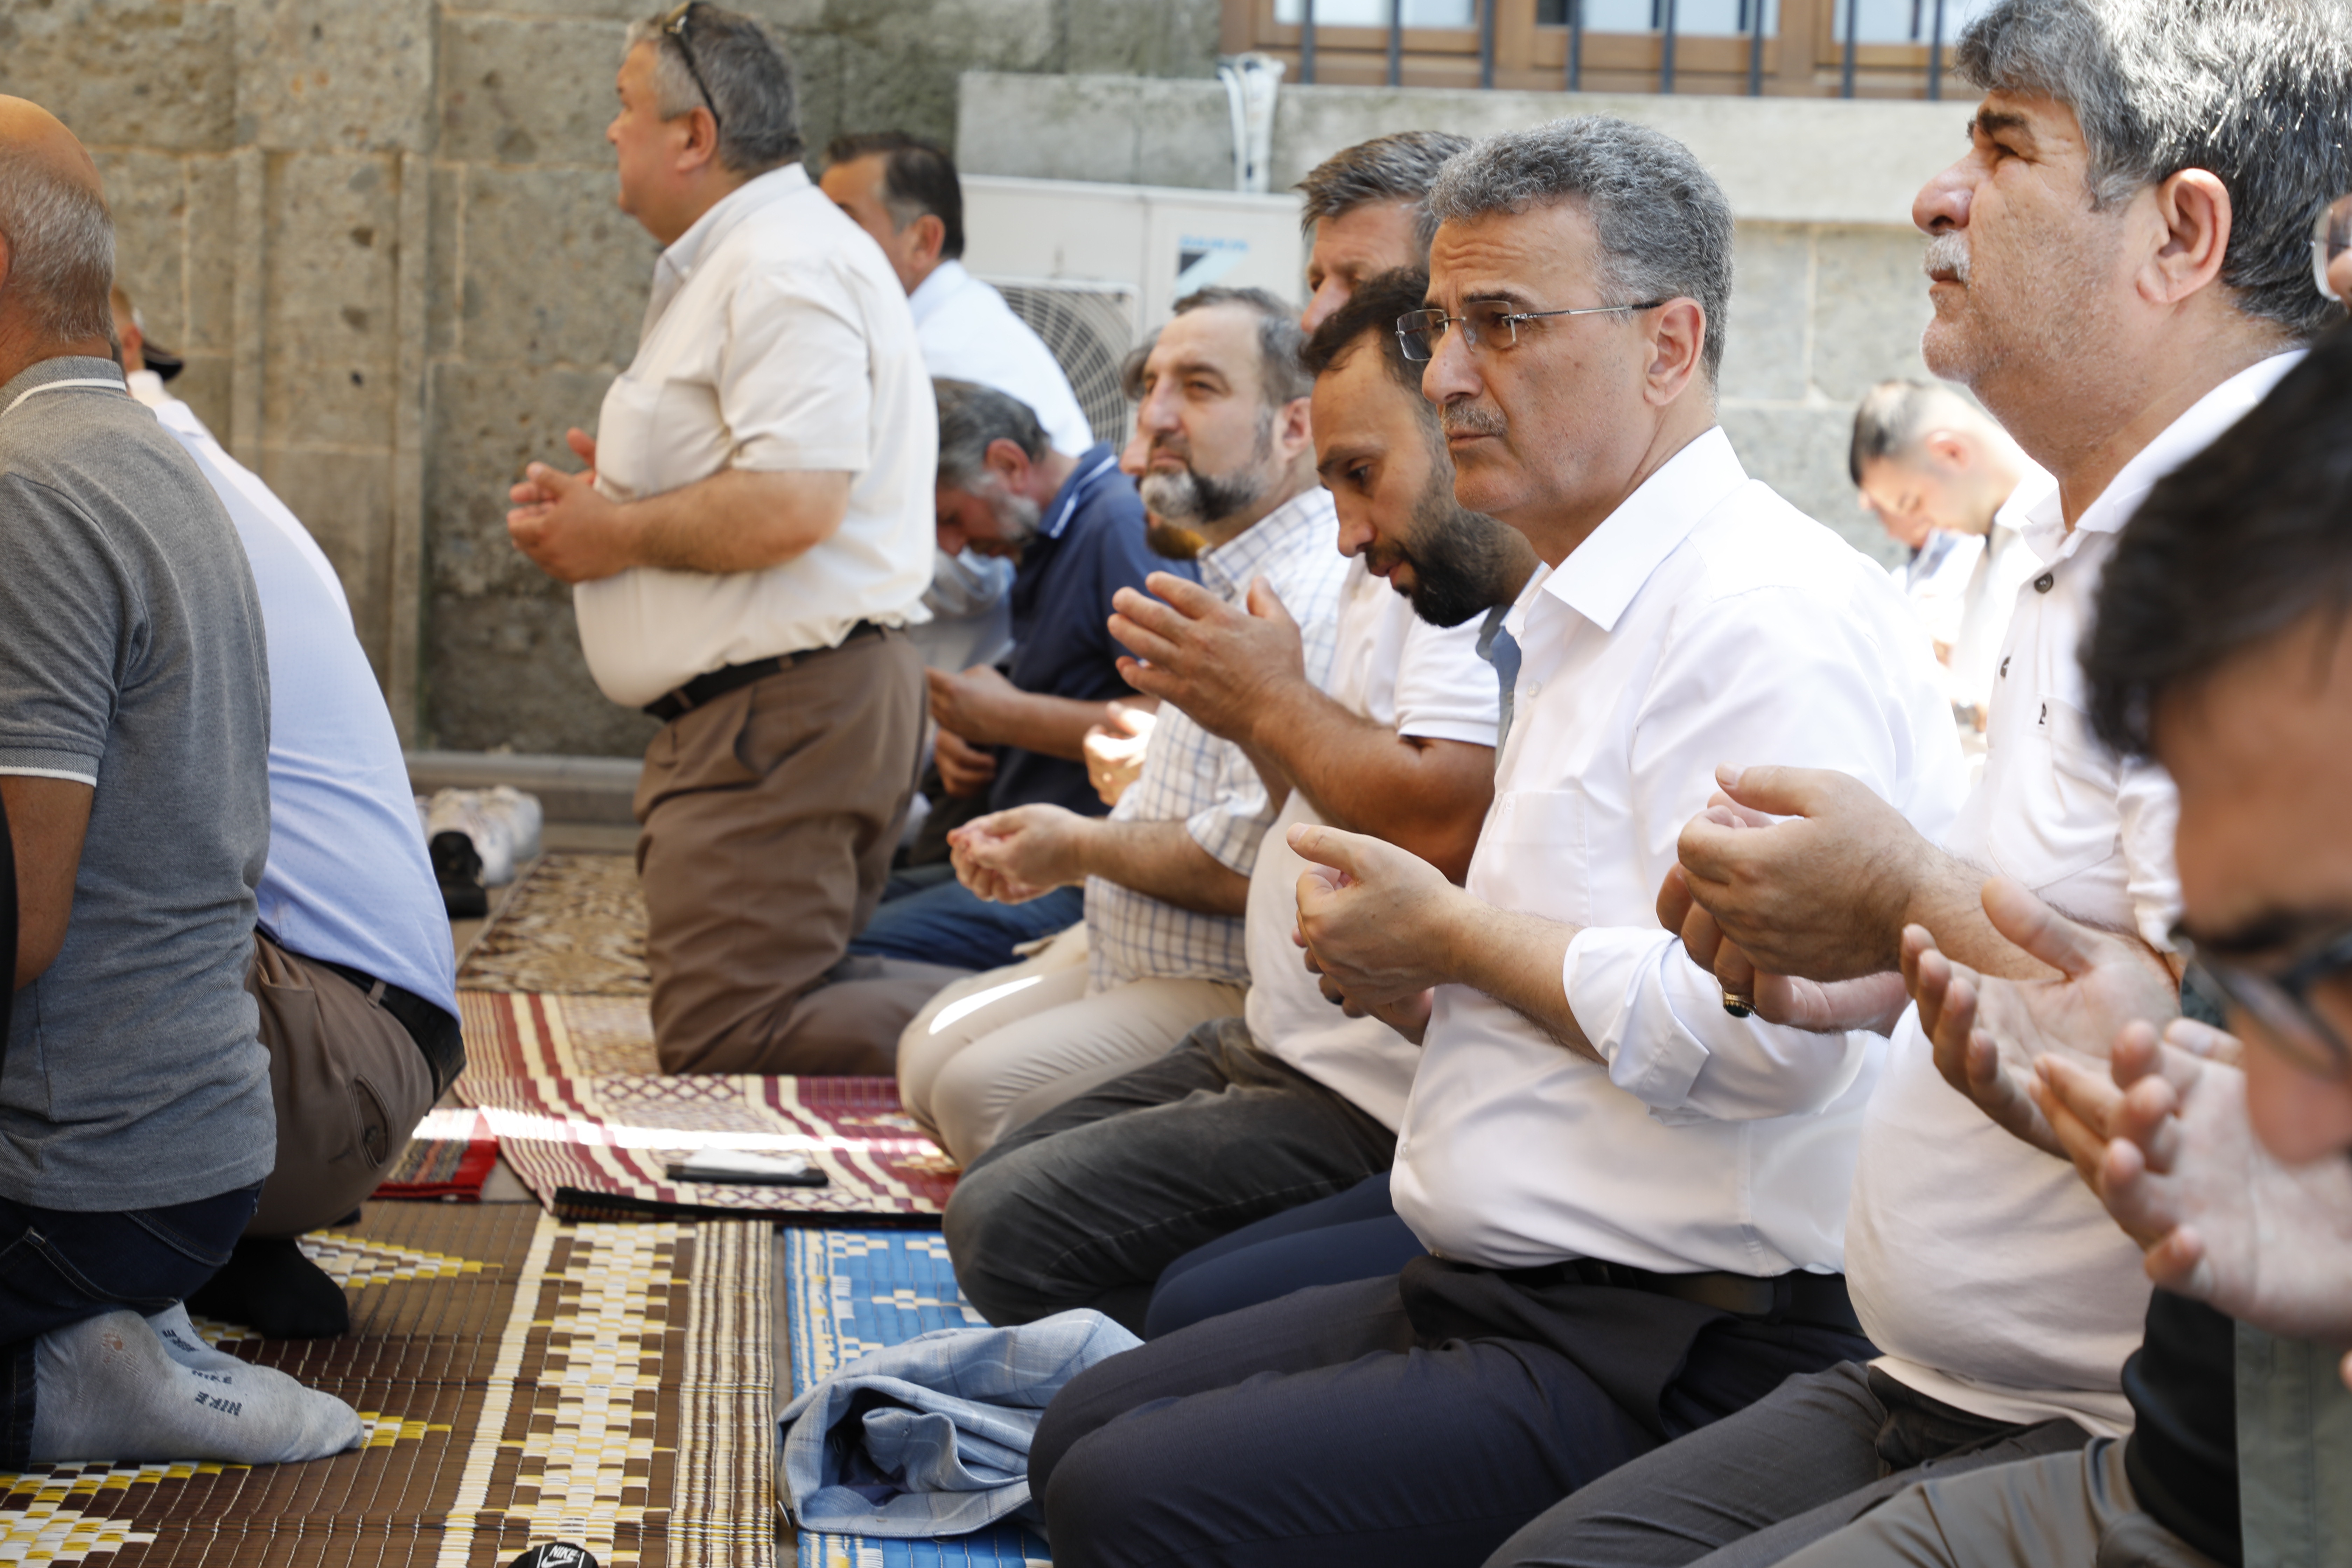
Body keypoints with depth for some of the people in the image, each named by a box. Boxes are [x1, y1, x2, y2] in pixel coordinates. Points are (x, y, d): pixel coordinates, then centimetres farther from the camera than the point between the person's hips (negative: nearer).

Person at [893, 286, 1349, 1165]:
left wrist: (1082, 846, -10)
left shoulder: (1311, 597, -23)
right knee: (931, 1055, 11)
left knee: (985, 1090, -22)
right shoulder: (1236, 578, 16)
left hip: (1237, 993, -11)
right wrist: (1051, 859, 9)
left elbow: (1249, 861, -28)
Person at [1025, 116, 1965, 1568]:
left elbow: (1762, 1026, -27)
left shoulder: (1770, 609, -16)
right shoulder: (1593, 615, 19)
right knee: (1087, 1429, 12)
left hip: (1691, 1360, -11)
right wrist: (1425, 992, 7)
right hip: (1519, 1289, 11)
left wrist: (1454, 934, -12)